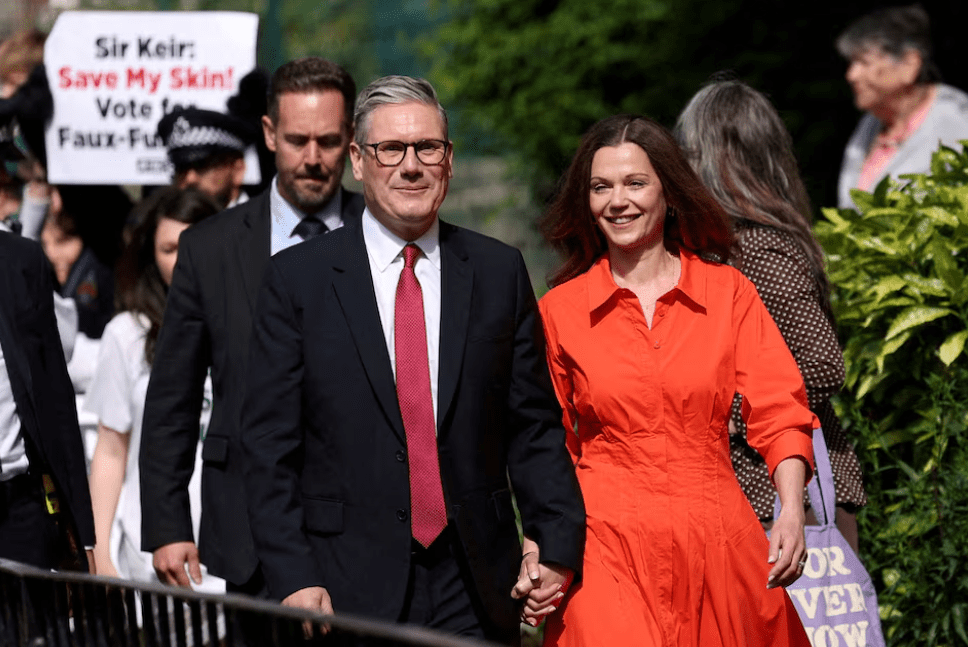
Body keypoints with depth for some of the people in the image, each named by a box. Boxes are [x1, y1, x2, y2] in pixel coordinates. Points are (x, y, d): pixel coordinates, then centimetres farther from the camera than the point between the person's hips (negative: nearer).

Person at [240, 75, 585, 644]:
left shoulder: (500, 272, 8)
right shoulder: (298, 280, 1)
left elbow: (534, 427, 8)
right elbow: (271, 446, -1)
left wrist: (558, 543, -3)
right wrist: (294, 578, -10)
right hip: (349, 586, -2)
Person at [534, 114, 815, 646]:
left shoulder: (729, 294, 6)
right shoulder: (559, 311, 5)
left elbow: (778, 412, 0)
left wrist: (792, 511, -16)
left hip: (717, 545, 1)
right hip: (607, 551, -1)